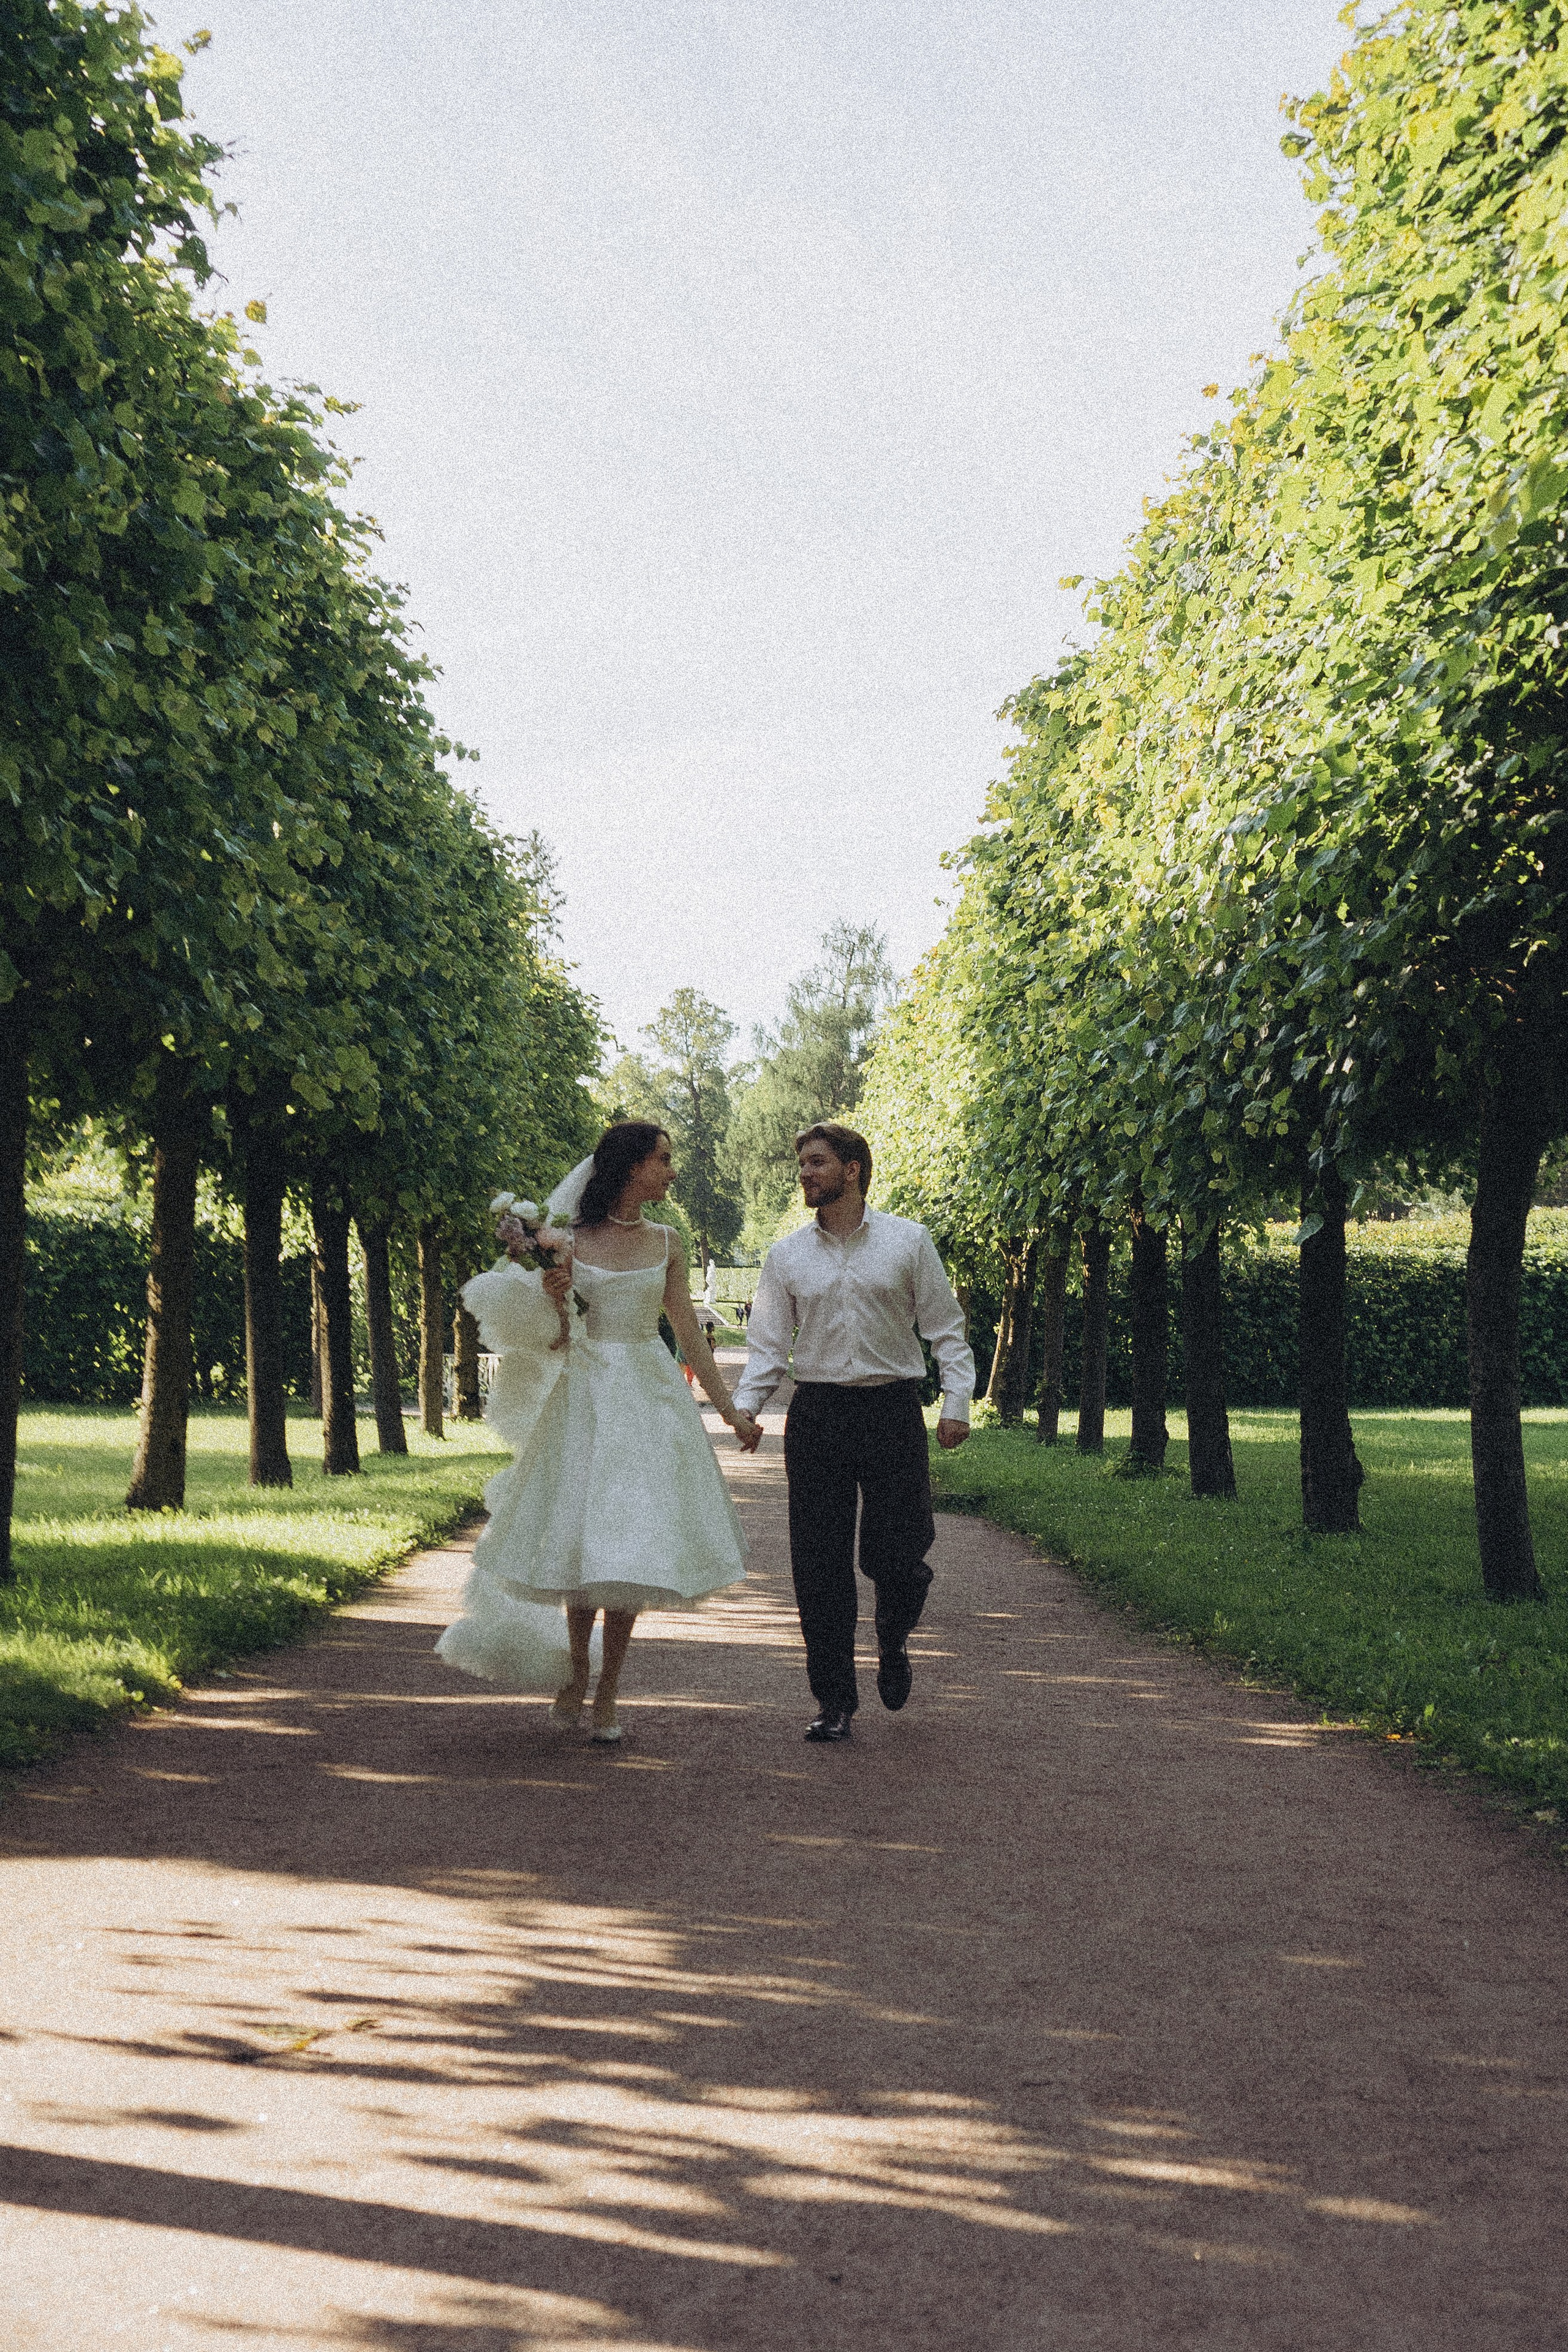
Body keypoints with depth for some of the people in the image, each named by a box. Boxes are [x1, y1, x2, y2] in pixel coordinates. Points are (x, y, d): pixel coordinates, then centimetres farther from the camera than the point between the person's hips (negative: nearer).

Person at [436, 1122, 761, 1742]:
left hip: (649, 1400, 2)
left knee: (629, 1545, 0)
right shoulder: (568, 1241, -1)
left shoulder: (665, 1244, 7)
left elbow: (689, 1333, 10)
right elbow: (552, 1341, 2)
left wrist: (729, 1409, 10)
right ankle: (576, 1670, 25)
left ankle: (607, 1692, 12)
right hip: (584, 1398, -2)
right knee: (580, 1540, 1)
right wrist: (555, 1298, -19)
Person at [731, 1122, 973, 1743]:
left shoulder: (908, 1241, 4)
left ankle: (892, 1642, 31)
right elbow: (768, 1344, 9)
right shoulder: (786, 1255, 9)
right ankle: (834, 1701, 11)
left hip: (892, 1411, -2)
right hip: (817, 1413, 2)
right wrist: (744, 1405, -7)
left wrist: (956, 1402, -5)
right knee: (820, 1565, 0)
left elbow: (945, 1326, 5)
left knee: (898, 1557, -3)